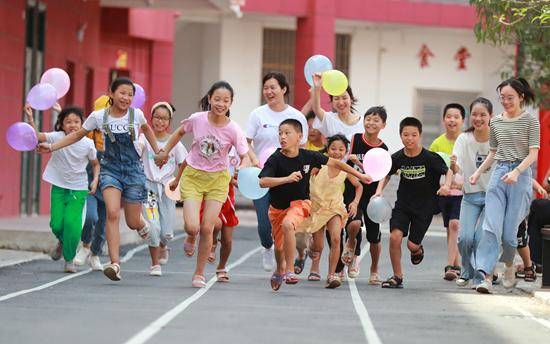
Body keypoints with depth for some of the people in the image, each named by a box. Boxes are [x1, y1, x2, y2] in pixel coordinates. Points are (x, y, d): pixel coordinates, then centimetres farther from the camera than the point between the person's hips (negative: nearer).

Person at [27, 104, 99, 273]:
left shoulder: (87, 144, -8)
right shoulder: (57, 137, -10)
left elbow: (96, 164, 7)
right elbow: (37, 136, -25)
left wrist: (95, 179, -9)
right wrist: (30, 119, -40)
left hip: (78, 189, -1)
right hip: (59, 186, 1)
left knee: (72, 223, -15)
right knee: (56, 224, -2)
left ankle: (69, 259, 5)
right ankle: (62, 242, 36)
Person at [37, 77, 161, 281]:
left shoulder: (136, 115, -3)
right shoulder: (98, 117, -4)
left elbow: (146, 129, 20)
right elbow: (78, 135, 8)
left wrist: (158, 151, 23)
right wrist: (52, 147, 1)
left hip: (133, 169, 1)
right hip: (110, 168, -1)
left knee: (132, 222, 3)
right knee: (112, 213, -22)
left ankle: (143, 225, 44)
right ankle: (115, 264, -23)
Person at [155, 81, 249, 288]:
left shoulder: (233, 130, -15)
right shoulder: (197, 119, -13)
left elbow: (245, 156, -8)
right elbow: (180, 132, 8)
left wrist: (241, 171, -29)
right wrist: (164, 153, 12)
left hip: (217, 179, 0)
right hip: (193, 176, 0)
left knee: (207, 228, -5)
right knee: (192, 228, -13)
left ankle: (199, 273, 13)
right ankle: (192, 237, 26)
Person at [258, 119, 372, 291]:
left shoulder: (308, 156, -12)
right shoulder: (275, 159, -17)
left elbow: (334, 163, 1)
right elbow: (262, 182, -29)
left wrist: (359, 175, 7)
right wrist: (287, 178, -40)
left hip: (300, 202, -1)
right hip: (277, 206, 1)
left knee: (287, 224, -33)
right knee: (279, 247, 11)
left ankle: (289, 271, -24)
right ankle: (279, 270, 47)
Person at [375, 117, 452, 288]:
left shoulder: (430, 158, -17)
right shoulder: (397, 158, -7)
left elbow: (448, 172, -8)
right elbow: (387, 175, 11)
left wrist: (446, 186, -29)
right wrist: (379, 190, -5)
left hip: (425, 206, -2)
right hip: (403, 203, 2)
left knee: (412, 244, -3)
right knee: (395, 237, -16)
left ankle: (418, 250, 38)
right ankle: (397, 277, 0)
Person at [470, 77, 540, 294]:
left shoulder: (530, 121, 0)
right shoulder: (496, 122, 14)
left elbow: (533, 153, -6)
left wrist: (516, 172, -20)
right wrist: (478, 172, 10)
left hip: (520, 176, -3)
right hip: (498, 174, 3)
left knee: (510, 229, -3)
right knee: (491, 226, -11)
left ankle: (509, 266, 26)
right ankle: (485, 275, -21)